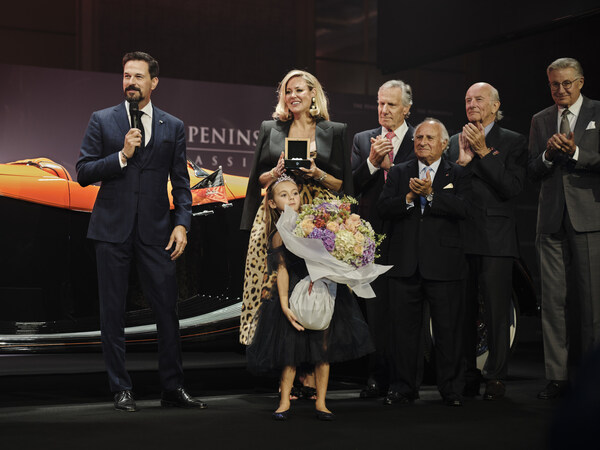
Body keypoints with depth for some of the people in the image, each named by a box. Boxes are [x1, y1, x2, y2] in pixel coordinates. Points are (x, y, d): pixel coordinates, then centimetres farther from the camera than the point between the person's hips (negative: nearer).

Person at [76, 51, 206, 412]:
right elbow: (83, 173, 0)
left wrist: (182, 223, -2)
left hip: (156, 231, 1)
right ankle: (122, 389, 11)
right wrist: (122, 155, -12)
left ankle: (173, 388, 9)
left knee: (168, 309, 0)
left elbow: (181, 182, 10)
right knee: (113, 311, 2)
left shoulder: (173, 127, 10)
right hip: (113, 229, 0)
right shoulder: (102, 121, 6)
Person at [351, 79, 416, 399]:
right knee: (376, 306, 2)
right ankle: (378, 376, 7)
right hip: (374, 232, 2)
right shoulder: (362, 140, 13)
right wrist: (371, 162, -12)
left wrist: (390, 166, -11)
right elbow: (352, 186, 4)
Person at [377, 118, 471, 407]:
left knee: (448, 329, 1)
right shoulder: (398, 173, 13)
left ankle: (451, 390, 11)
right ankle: (402, 388, 14)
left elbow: (463, 209, -9)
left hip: (444, 264, -2)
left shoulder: (457, 175, 8)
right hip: (405, 263, 2)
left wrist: (430, 193, -17)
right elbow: (382, 208, 0)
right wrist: (409, 197, -15)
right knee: (403, 328, 5)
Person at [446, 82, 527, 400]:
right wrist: (461, 161, -8)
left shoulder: (514, 142, 4)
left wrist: (483, 152, -11)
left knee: (497, 311, -3)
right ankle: (467, 377, 14)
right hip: (461, 238, 4)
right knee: (463, 311, 6)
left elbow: (512, 188, -9)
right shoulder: (455, 142, 16)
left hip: (496, 240, -3)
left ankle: (495, 378, 4)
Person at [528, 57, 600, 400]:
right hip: (552, 220, 4)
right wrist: (548, 154, -6)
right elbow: (533, 174, 13)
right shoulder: (540, 121, 17)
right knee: (554, 301, 2)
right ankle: (558, 377, 6)